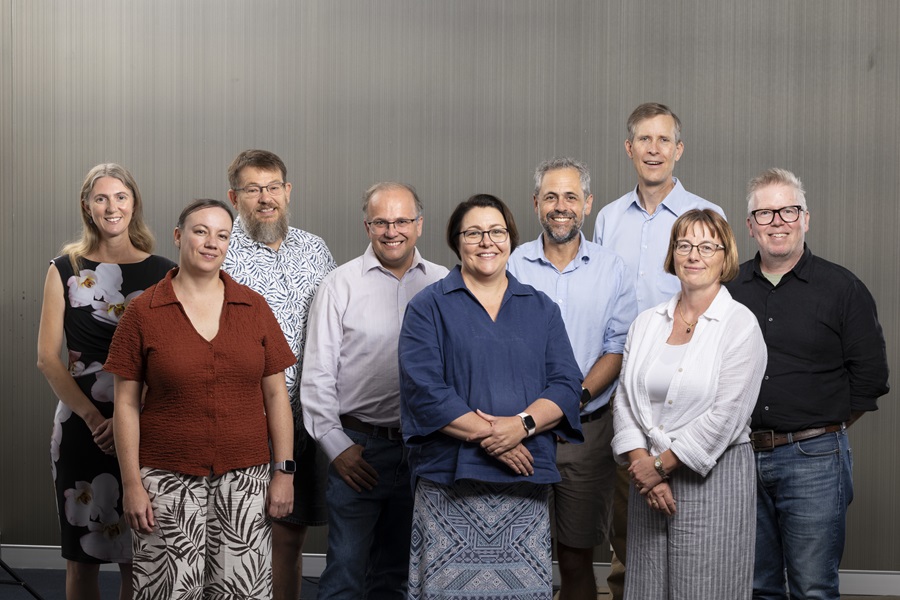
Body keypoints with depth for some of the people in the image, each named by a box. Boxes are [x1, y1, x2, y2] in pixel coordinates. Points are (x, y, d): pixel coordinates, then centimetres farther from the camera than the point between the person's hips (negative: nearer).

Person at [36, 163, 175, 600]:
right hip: (82, 426, 0)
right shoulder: (66, 270, 5)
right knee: (82, 558, 6)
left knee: (137, 561, 4)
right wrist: (93, 416, -12)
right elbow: (47, 358, 0)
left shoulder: (163, 273, 4)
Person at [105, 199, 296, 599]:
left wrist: (284, 471, 2)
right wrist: (132, 484, -6)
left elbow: (276, 394, 7)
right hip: (168, 480, -2)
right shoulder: (144, 313, -1)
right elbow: (127, 404, -1)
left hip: (244, 477, 2)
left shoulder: (254, 307, 5)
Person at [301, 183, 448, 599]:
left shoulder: (443, 285, 6)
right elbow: (317, 373, 0)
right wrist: (335, 444, -5)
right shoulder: (341, 285, 0)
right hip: (358, 446, -3)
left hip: (423, 449, 3)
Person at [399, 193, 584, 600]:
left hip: (526, 486, 3)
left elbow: (566, 384, 5)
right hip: (450, 480, -2)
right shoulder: (429, 307, 5)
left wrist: (522, 424, -13)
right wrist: (486, 435, -14)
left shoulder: (541, 310, 15)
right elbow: (424, 390, -6)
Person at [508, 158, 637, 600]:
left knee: (577, 559, 6)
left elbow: (619, 347, 1)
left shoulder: (611, 269, 5)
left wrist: (579, 396, -15)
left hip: (587, 429, 0)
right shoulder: (512, 266, 4)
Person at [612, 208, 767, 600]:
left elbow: (725, 416, -13)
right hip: (649, 478, 5)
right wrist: (643, 465, -9)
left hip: (713, 478, -4)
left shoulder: (740, 325, -5)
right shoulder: (647, 322, 10)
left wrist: (661, 464, -10)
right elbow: (626, 400, 5)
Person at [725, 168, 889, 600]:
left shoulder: (842, 289, -1)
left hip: (813, 459, -3)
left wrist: (824, 427, 0)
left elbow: (870, 376, 0)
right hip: (741, 457, 3)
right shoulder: (728, 288, 7)